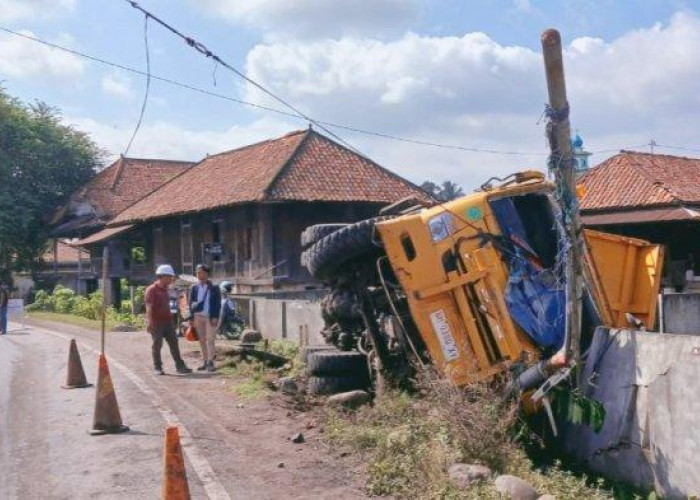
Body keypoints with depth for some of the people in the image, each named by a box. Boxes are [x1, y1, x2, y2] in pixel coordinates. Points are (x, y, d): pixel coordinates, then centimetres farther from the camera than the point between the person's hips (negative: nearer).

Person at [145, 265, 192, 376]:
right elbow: (149, 307, -17)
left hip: (168, 322, 7)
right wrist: (149, 322, -25)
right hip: (156, 323, -7)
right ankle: (157, 368, 10)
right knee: (157, 345, 1)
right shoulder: (152, 290, -10)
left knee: (174, 343, 5)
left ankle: (179, 366, 8)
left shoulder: (165, 289, 15)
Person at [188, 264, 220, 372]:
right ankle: (205, 362, 12)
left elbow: (218, 304, 0)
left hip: (210, 317, -3)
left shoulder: (214, 288, 2)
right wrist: (192, 318, 1)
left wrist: (215, 317, -10)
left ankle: (210, 362, -4)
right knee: (202, 340, 6)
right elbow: (191, 303, 9)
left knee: (210, 339, -7)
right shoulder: (194, 288, 9)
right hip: (198, 316, 3)